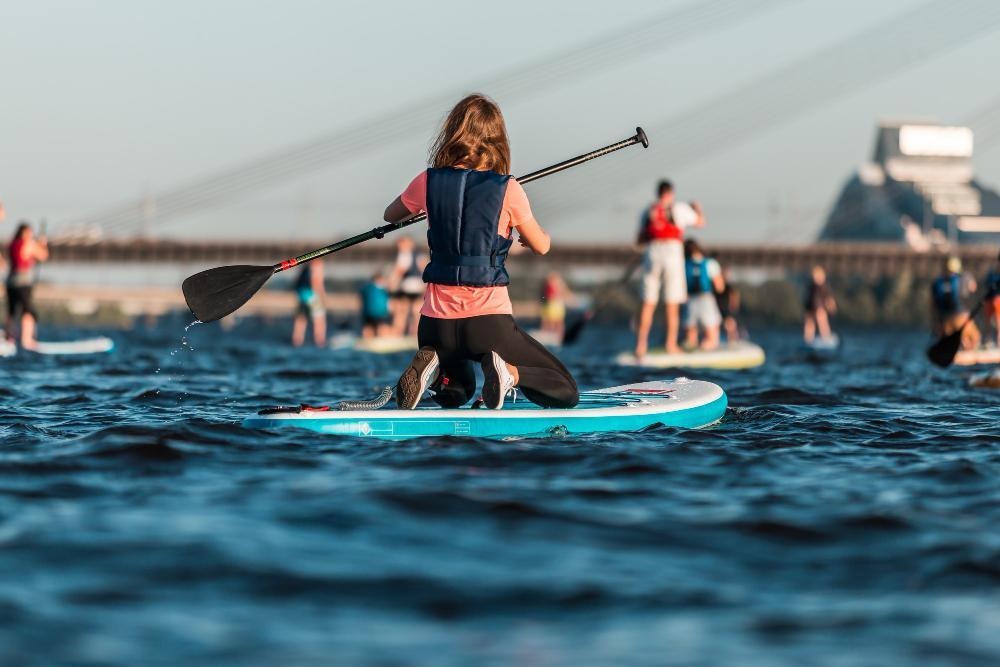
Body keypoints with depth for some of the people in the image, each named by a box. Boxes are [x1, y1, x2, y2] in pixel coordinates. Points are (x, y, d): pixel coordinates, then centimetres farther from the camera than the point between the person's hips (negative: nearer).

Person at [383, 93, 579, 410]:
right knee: (565, 393, 10)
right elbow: (541, 246, 8)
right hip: (489, 321, -4)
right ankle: (508, 371, -19)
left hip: (437, 322, 4)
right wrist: (535, 233, 31)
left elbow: (390, 216, 22)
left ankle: (430, 367, -2)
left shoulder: (428, 182, 1)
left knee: (455, 394, 33)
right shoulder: (508, 189, -6)